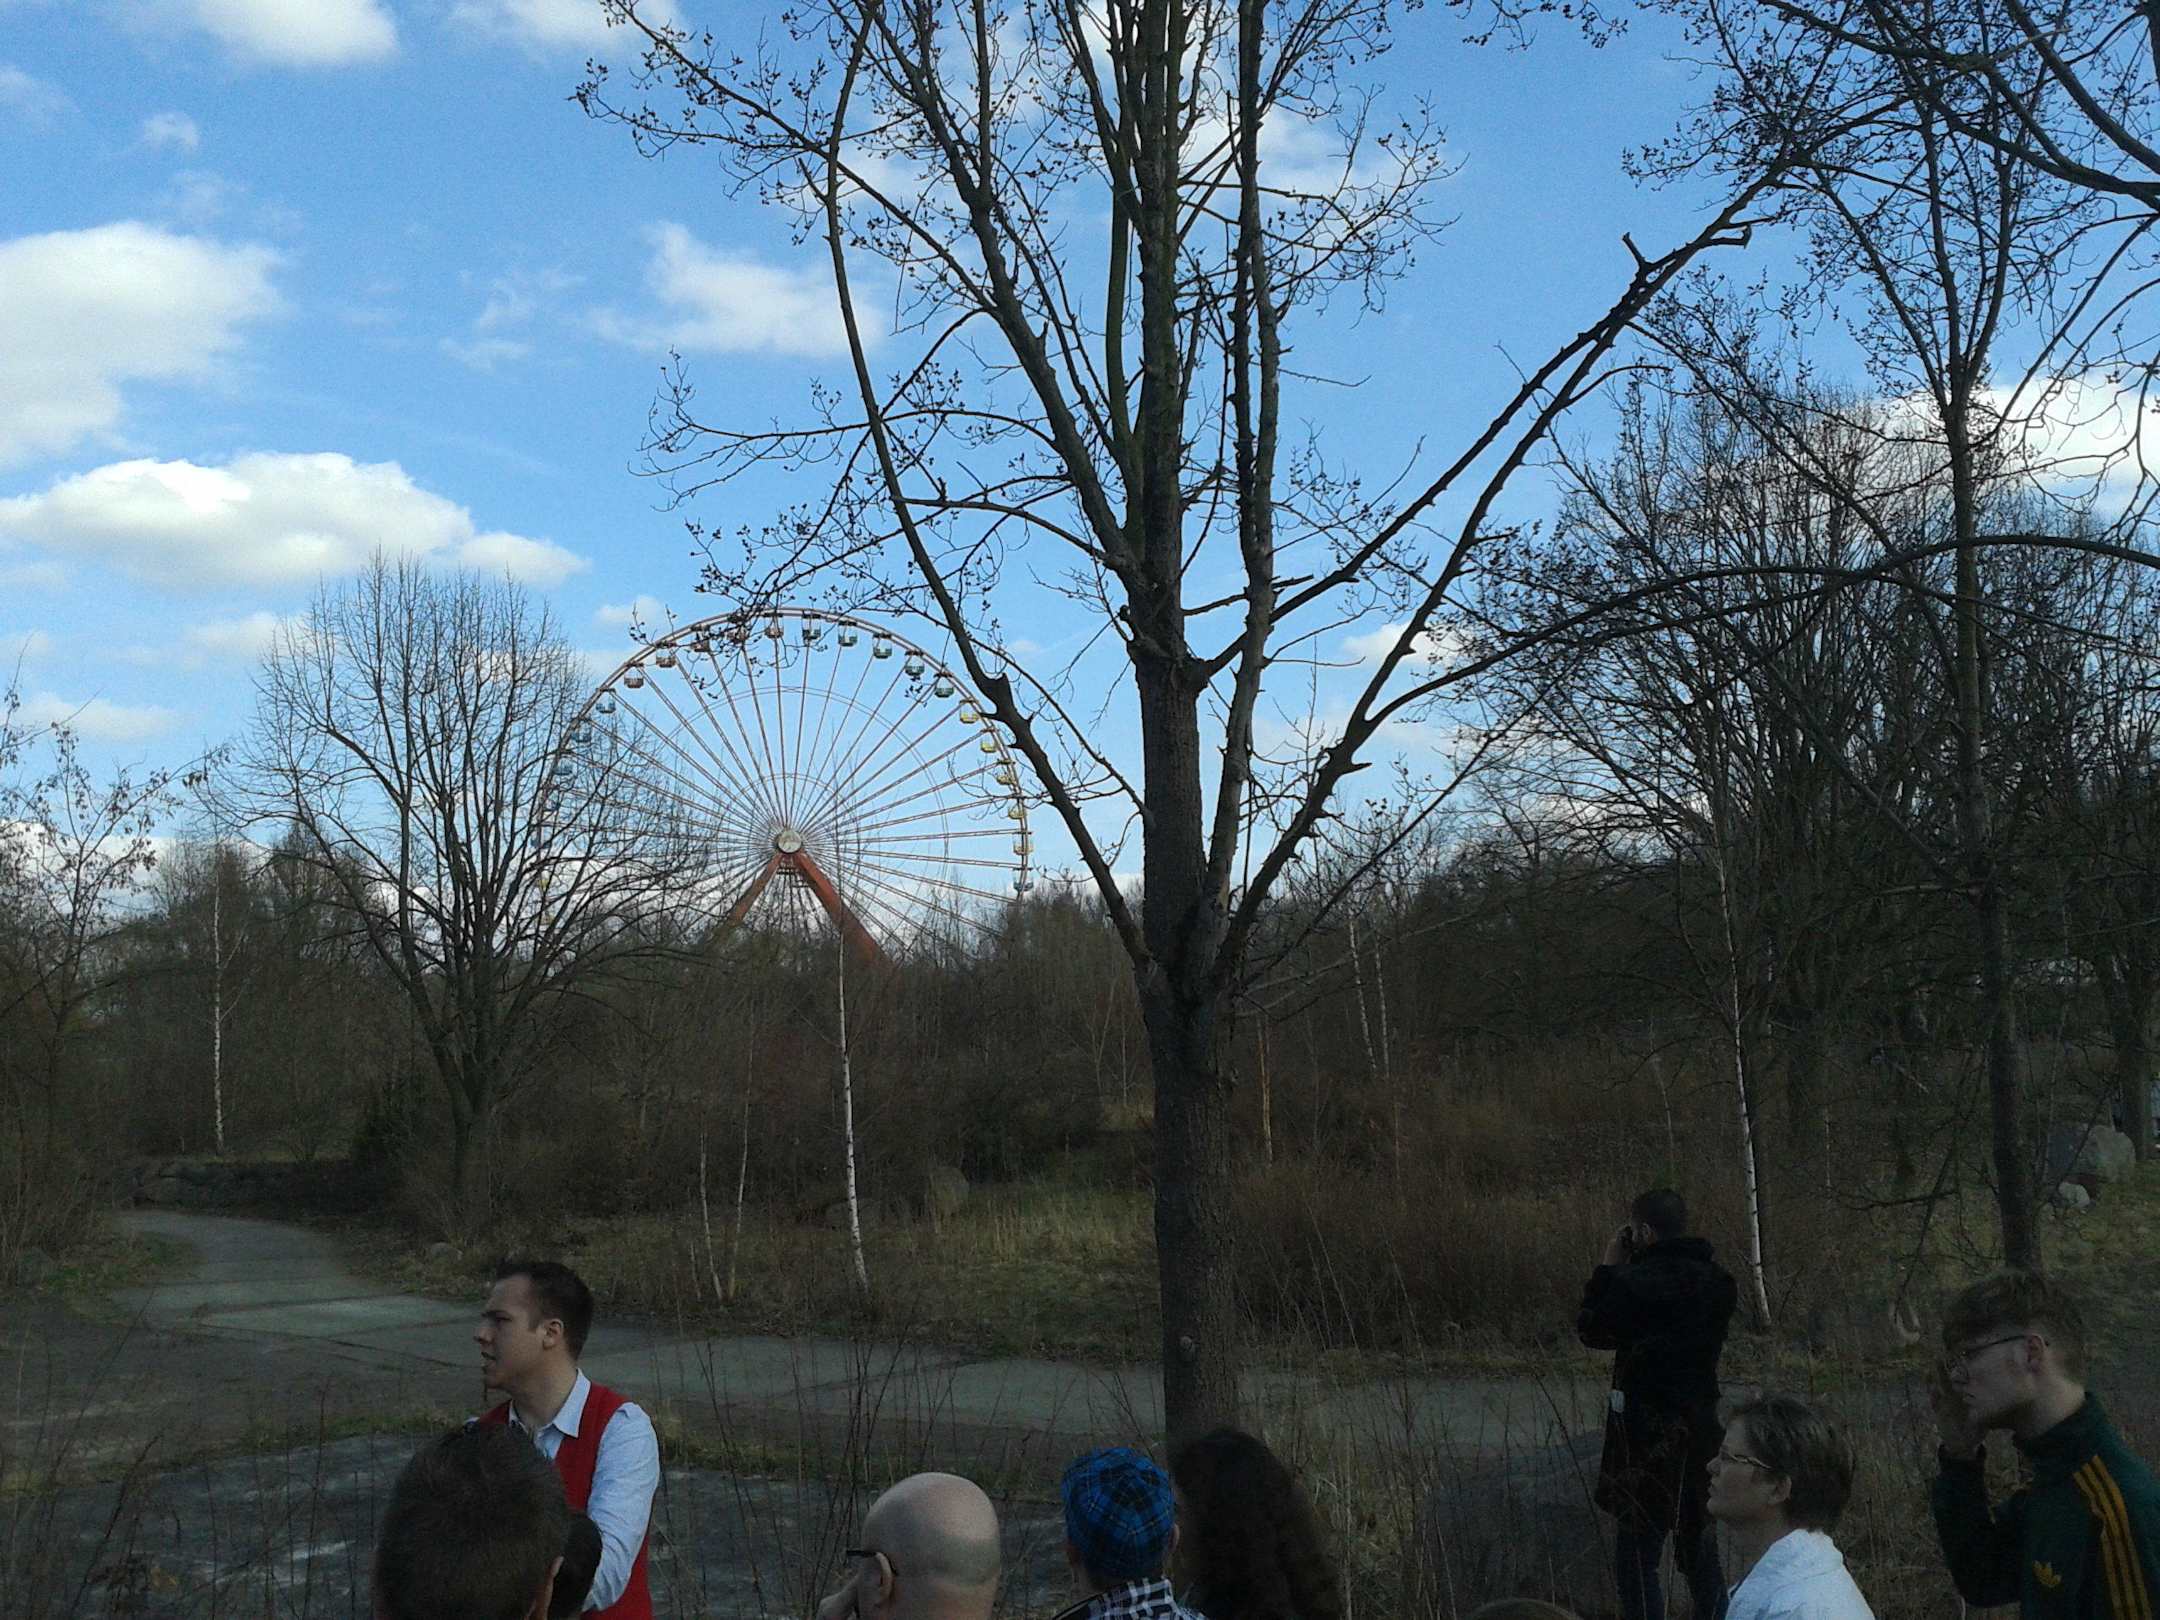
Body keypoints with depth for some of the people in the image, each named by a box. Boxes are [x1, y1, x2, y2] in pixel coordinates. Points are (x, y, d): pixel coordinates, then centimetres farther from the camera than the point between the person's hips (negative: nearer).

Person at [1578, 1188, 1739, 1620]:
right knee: (1700, 1551, 17)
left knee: (1636, 1559, 1)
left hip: (1646, 1438, -7)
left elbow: (1591, 1329, -4)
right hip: (1701, 1433, 7)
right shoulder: (1716, 1281, 3)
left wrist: (1608, 1268, 2)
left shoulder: (1636, 1284, -18)